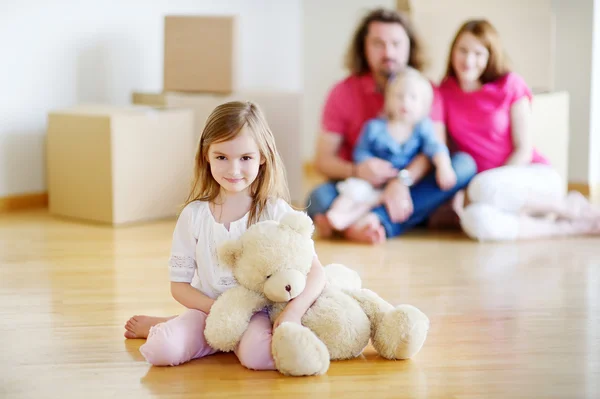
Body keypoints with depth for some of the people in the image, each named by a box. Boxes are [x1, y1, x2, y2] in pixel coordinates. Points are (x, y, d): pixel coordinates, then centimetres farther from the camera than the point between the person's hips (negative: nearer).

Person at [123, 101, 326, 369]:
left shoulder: (276, 212, -6)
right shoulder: (194, 216, -1)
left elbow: (315, 271, -10)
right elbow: (179, 285, 2)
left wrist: (294, 310, -29)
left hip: (259, 310, -1)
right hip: (207, 308, 1)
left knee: (258, 354, -35)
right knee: (161, 351, -28)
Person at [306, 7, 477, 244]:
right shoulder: (343, 93, 2)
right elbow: (323, 160, -3)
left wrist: (403, 180, -31)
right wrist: (355, 171, -25)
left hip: (406, 196, 1)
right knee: (319, 198, -29)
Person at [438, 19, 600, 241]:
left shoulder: (510, 85, -2)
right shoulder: (444, 92, 5)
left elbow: (524, 149, -5)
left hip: (534, 177, -3)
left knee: (484, 188, -40)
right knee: (475, 220, -37)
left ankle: (569, 206, -13)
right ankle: (574, 227, -19)